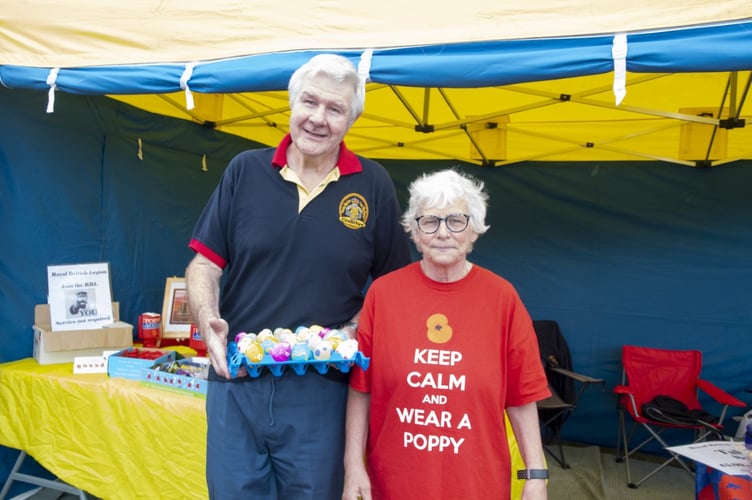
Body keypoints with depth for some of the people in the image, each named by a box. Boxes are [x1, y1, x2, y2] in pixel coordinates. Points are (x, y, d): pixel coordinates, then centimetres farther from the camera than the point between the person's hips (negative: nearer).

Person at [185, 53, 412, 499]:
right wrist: (208, 320, -14)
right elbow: (205, 262, 4)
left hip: (320, 391, -1)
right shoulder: (245, 171, 2)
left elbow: (393, 281, 6)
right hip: (236, 382, 1)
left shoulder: (373, 185, 1)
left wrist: (357, 328, -10)